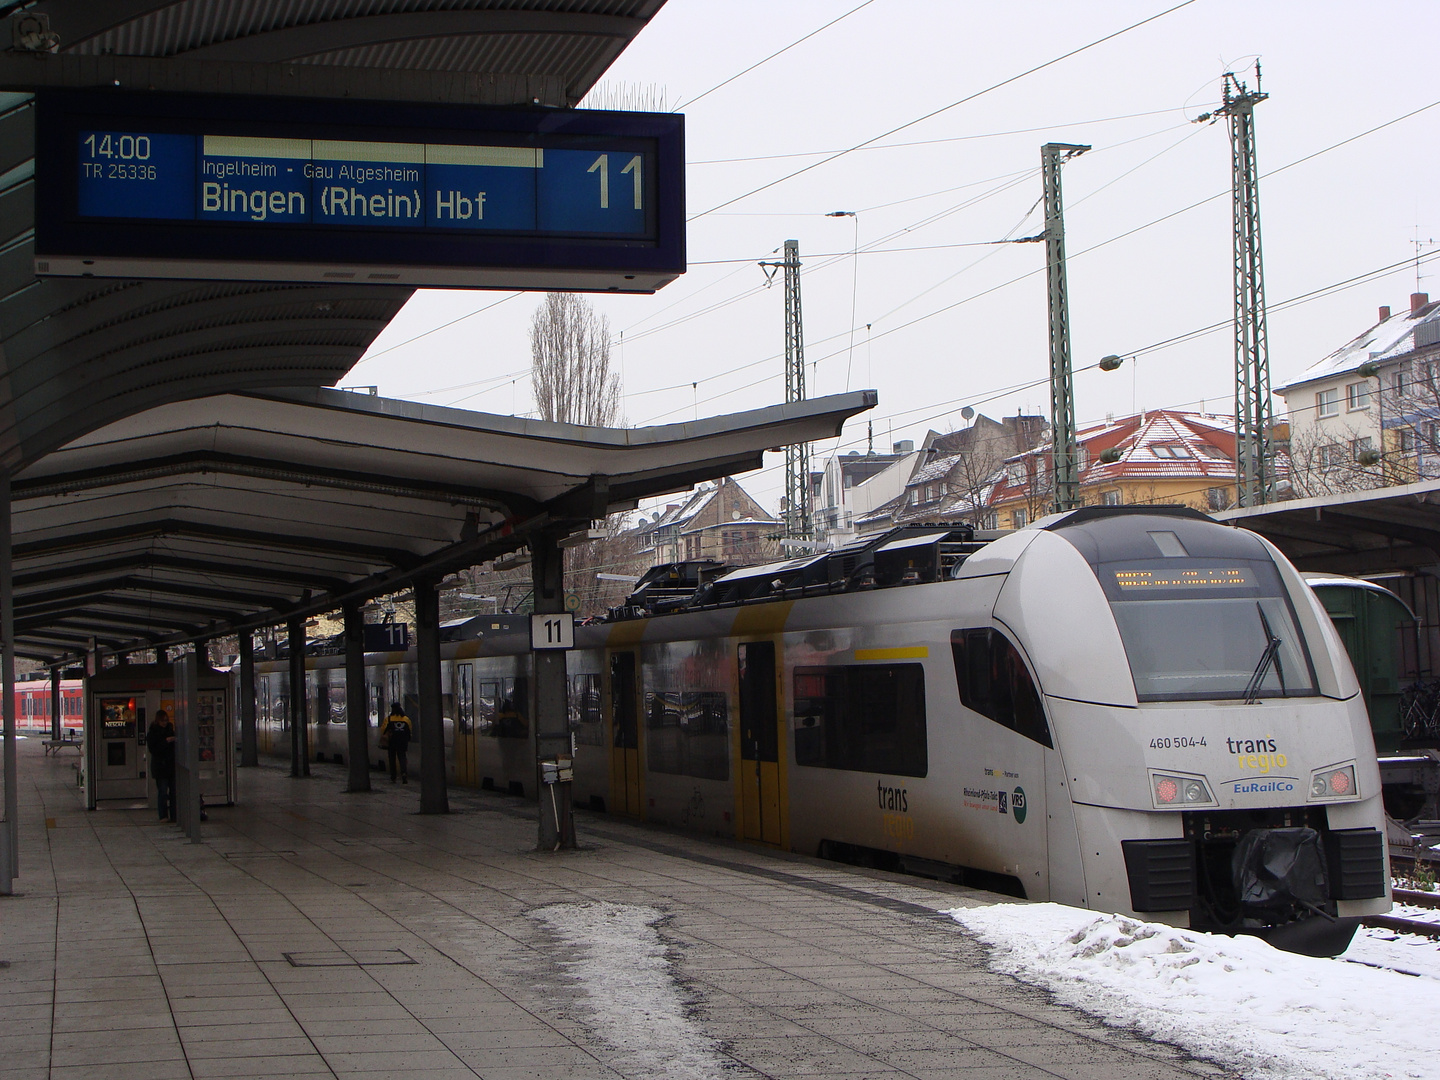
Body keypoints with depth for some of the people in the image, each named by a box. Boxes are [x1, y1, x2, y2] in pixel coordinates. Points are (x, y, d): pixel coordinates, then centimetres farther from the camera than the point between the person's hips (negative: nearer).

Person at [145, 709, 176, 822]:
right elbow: (153, 749, -12)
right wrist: (166, 741, -18)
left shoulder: (171, 729, 11)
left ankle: (174, 815, 7)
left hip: (172, 765, 4)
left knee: (174, 791, 2)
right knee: (162, 791, -5)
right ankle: (163, 816, 0)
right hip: (160, 766, -4)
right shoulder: (152, 733, -1)